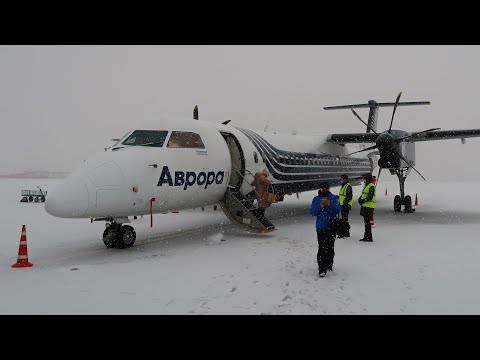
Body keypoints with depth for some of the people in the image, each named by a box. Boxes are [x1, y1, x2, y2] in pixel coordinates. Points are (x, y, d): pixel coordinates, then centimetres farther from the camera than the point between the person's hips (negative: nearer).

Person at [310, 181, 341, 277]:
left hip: (331, 227, 1)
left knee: (330, 247, 7)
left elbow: (338, 210, -7)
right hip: (321, 227, -1)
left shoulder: (333, 198, 5)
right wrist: (320, 207, -16)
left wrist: (330, 204, -23)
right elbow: (312, 212, 0)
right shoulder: (316, 199, 5)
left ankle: (329, 265, 26)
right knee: (322, 248, -9)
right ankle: (322, 269, -9)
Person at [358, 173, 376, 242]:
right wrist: (360, 199, 6)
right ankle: (366, 236, 20)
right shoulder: (366, 186, 19)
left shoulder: (371, 186, -12)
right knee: (366, 222, 14)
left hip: (369, 207, -10)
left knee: (368, 222, -10)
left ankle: (369, 237, -7)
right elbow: (363, 195, 25)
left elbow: (370, 197, -20)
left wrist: (363, 201, -22)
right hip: (365, 206, 10)